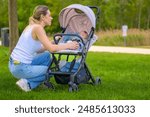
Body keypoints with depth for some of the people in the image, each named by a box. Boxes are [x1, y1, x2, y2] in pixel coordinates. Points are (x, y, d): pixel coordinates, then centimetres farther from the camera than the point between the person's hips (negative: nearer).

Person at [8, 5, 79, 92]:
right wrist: (68, 46, -7)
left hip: (14, 64, 8)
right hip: (21, 68, -8)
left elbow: (38, 50, 15)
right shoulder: (38, 28, -15)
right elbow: (51, 49, -20)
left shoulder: (31, 26, 12)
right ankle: (28, 83, -3)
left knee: (47, 55, 21)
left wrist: (52, 43, 6)